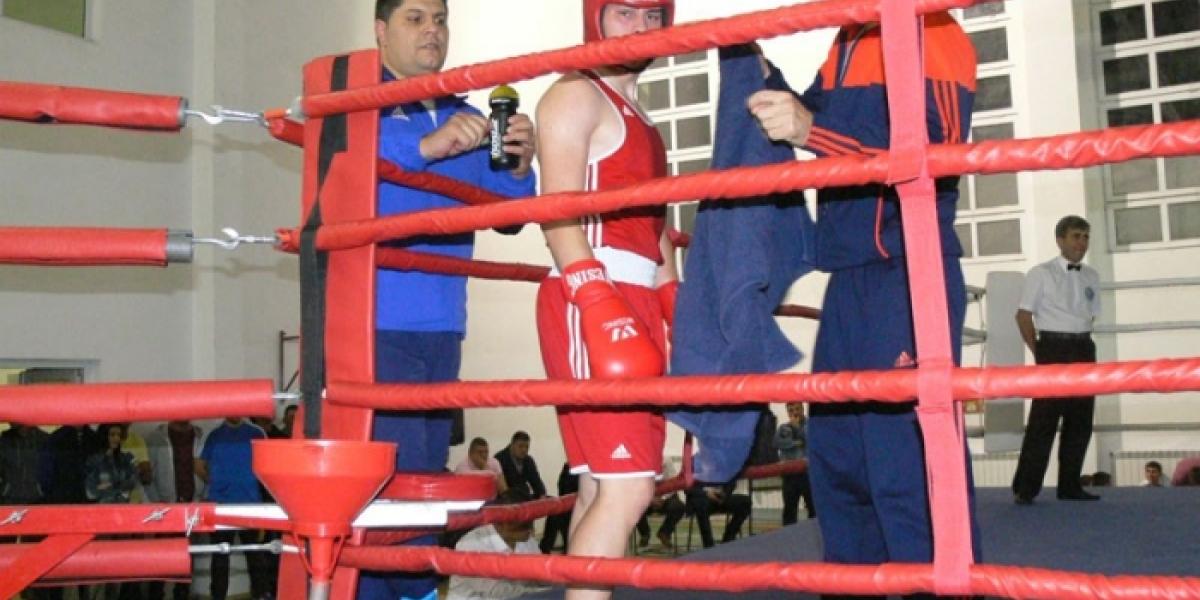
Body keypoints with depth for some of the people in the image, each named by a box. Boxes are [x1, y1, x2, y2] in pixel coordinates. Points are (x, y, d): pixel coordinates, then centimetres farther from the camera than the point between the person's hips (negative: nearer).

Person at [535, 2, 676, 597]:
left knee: (603, 486, 6)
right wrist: (598, 304, -25)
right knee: (625, 487, -15)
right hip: (588, 304, -9)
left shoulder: (638, 119, 27)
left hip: (637, 306, 9)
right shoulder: (576, 96, -1)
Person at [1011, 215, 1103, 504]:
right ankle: (1025, 488, -4)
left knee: (1081, 418, 7)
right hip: (1053, 347, -6)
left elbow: (1091, 315, 19)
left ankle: (1069, 485, 17)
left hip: (1084, 348, 6)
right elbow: (1024, 315, -3)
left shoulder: (1091, 277, 13)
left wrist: (1079, 342, 7)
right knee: (1044, 418, -9)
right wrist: (1038, 351, -4)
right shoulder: (1041, 274, -3)